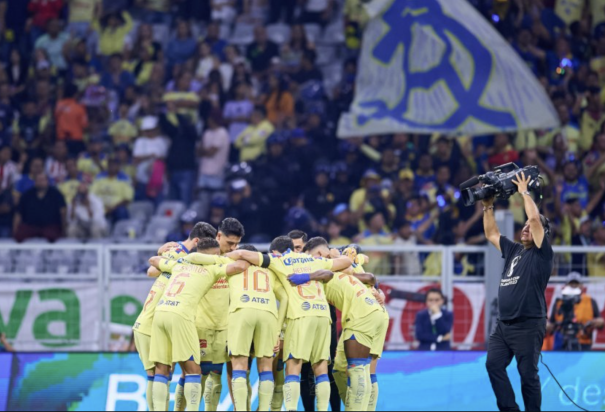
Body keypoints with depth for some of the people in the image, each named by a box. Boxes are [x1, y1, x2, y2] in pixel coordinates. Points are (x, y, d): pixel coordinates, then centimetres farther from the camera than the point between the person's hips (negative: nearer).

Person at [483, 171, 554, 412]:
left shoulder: (542, 253, -3)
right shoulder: (513, 251, 17)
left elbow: (535, 218, -15)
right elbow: (491, 234, 29)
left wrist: (524, 192, -5)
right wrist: (488, 206, 22)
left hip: (528, 326, -7)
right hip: (504, 324, 7)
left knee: (528, 374, -4)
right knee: (494, 364, -4)